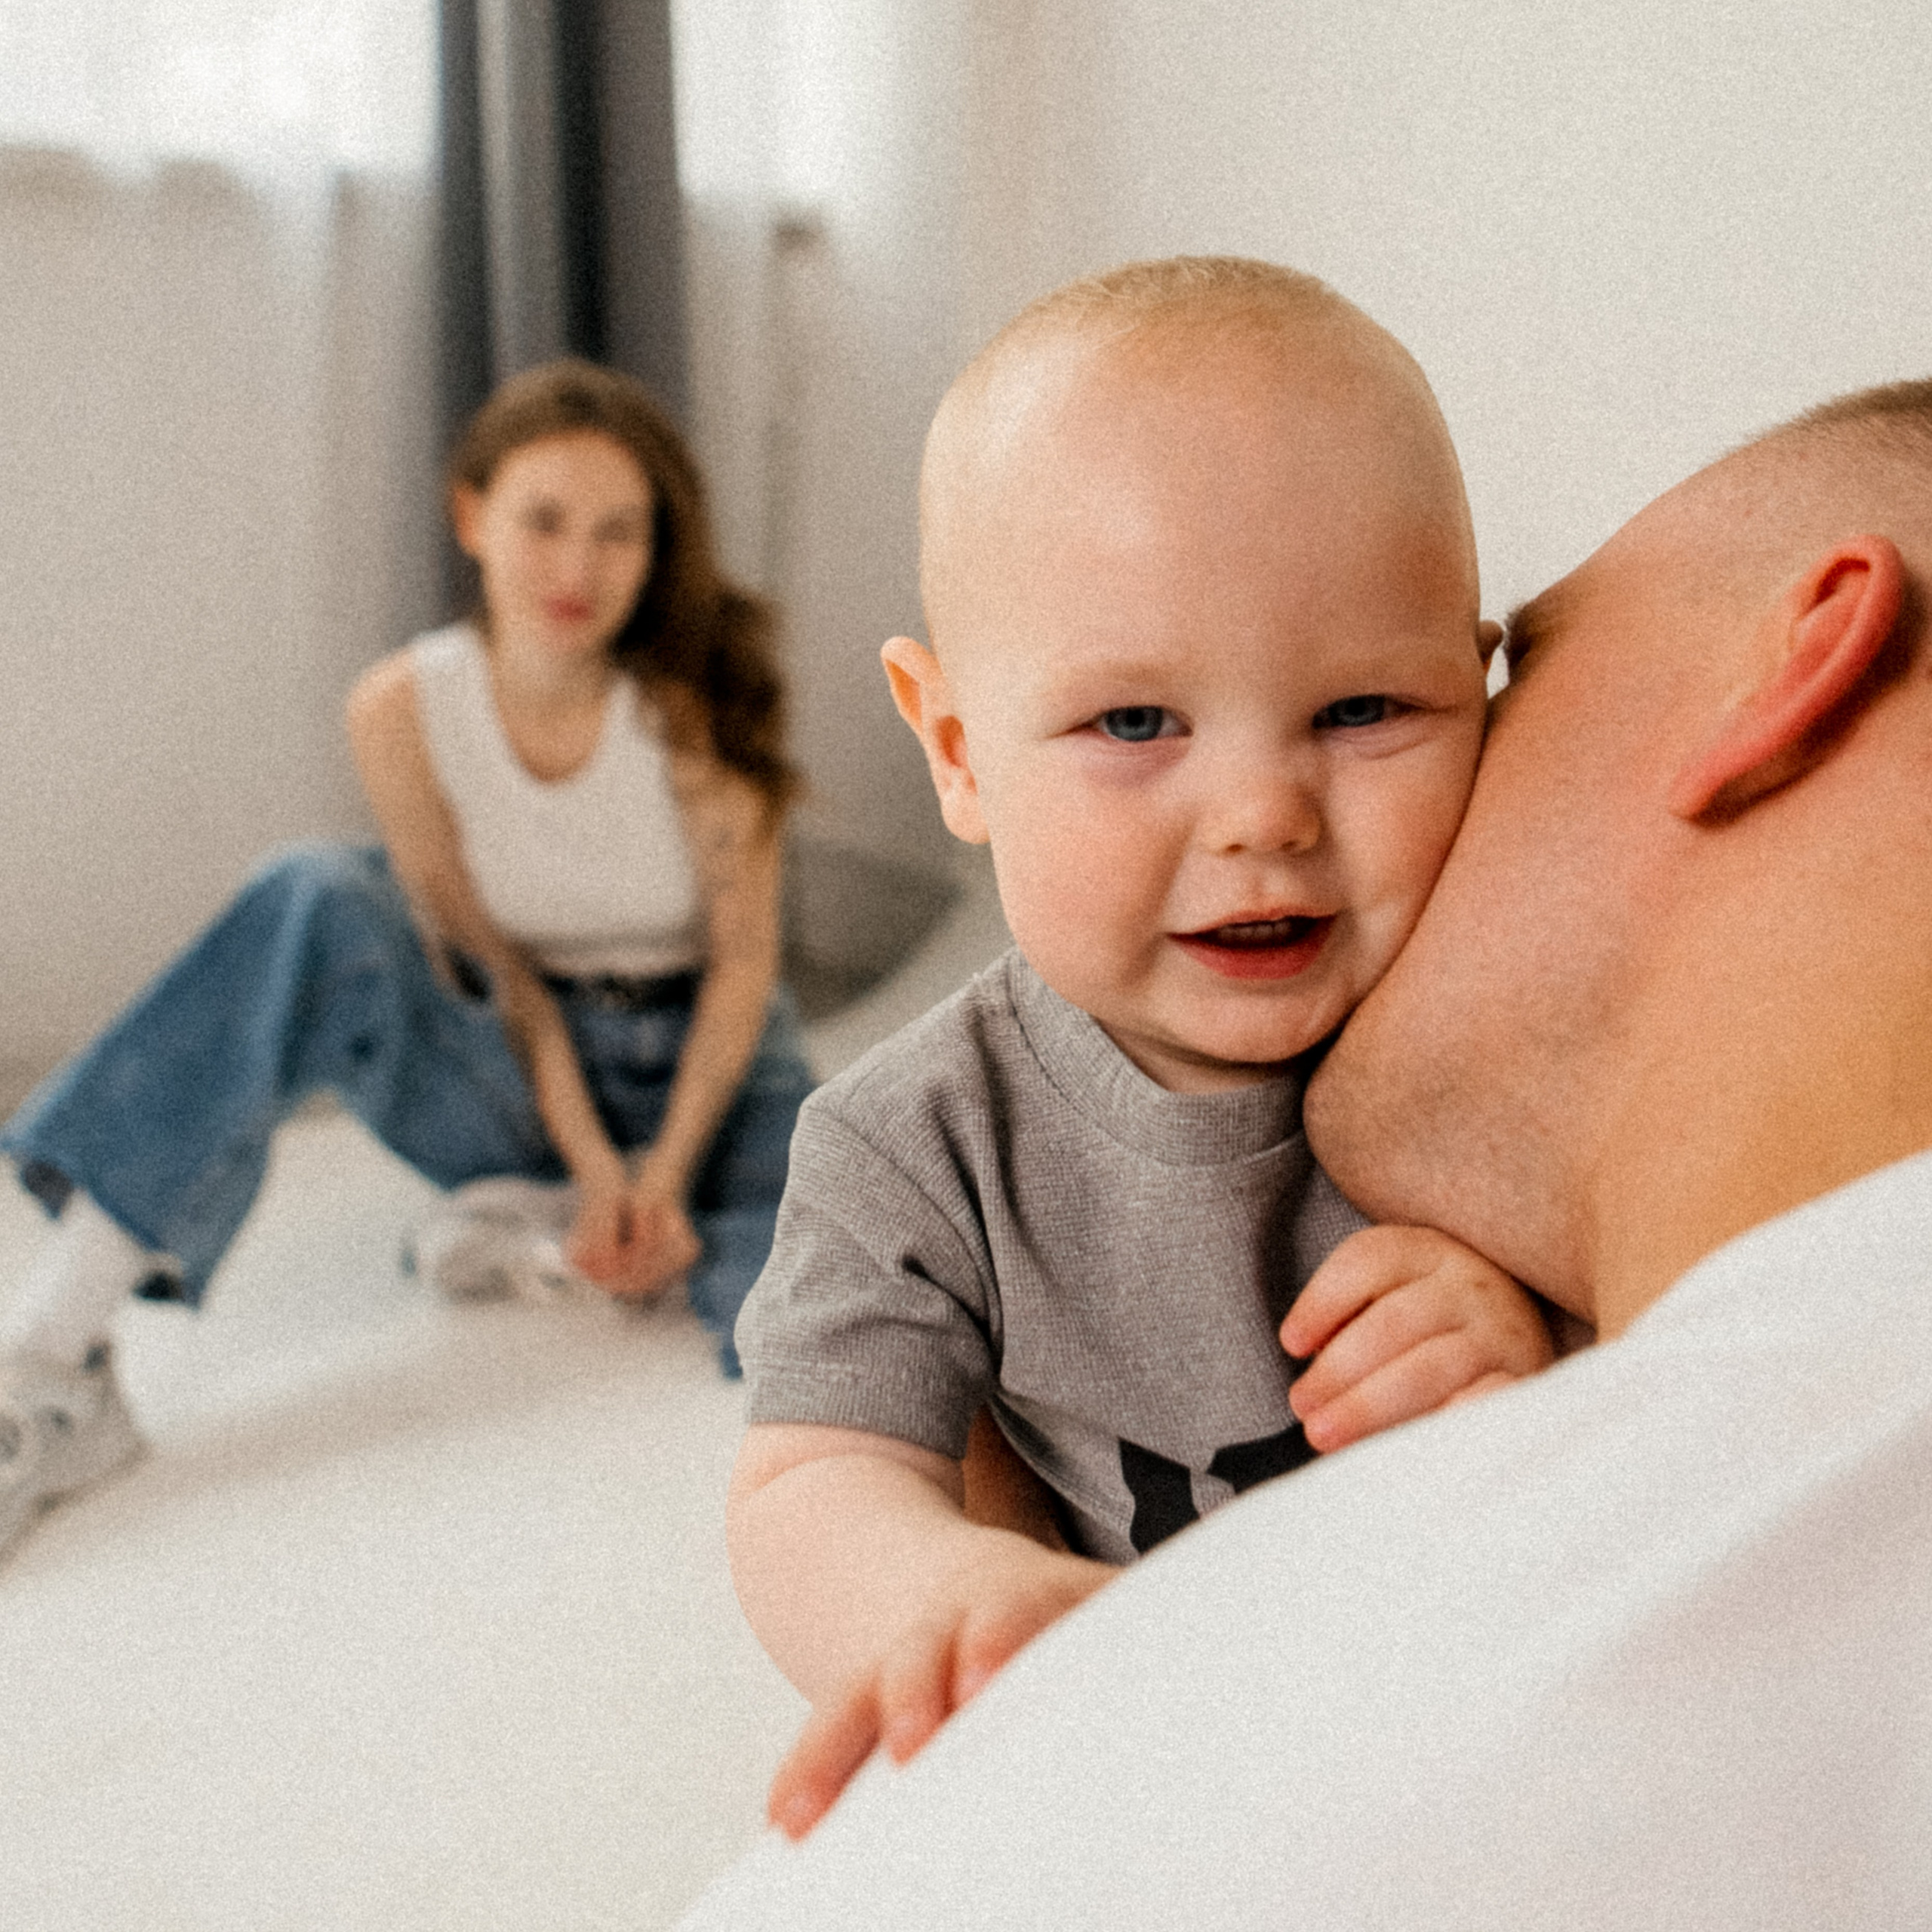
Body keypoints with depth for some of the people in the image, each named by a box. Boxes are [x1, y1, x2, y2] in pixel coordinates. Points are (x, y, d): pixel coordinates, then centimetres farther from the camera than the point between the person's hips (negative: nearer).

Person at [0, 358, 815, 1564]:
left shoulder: (693, 703, -18)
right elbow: (484, 960, -7)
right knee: (321, 905, -30)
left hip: (708, 1063, -1)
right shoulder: (405, 711, -12)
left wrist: (666, 1173, -18)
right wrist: (592, 1163, -17)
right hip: (525, 1076, 1)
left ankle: (545, 1240, -2)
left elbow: (745, 955, -10)